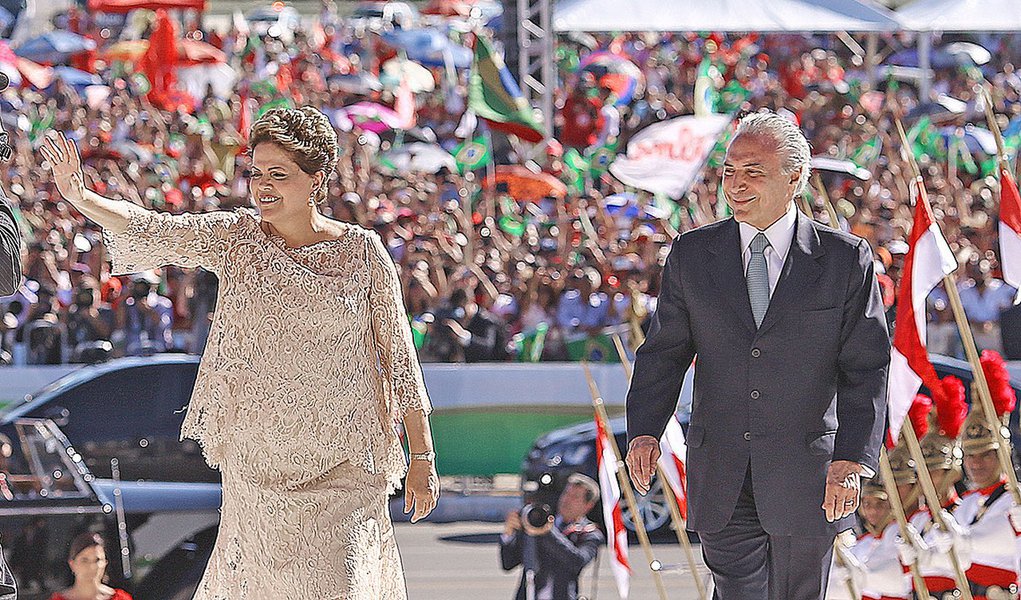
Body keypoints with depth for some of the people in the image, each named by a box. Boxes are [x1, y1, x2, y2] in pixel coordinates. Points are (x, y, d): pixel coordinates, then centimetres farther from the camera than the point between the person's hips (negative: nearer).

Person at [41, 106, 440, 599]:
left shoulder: (362, 252, -2)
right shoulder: (234, 237, 2)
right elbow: (152, 230, -13)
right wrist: (80, 197, -31)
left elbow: (399, 355, 2)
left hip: (343, 461, -1)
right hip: (256, 456, 1)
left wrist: (423, 457, 3)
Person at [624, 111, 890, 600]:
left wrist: (852, 460, -14)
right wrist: (644, 430, -8)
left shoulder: (846, 259, -1)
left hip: (806, 479, -1)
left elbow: (866, 370, -3)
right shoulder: (691, 255, 6)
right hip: (721, 480, 1)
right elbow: (664, 352, 8)